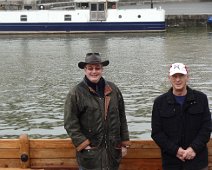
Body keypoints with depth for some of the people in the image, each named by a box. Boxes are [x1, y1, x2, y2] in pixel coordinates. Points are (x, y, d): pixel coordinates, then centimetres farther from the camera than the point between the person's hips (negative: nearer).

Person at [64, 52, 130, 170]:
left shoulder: (113, 89, 7)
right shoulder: (76, 93, -6)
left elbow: (122, 118, 11)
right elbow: (70, 123, -8)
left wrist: (124, 142, 9)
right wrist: (83, 144, -12)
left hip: (113, 150, 4)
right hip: (90, 153, -4)